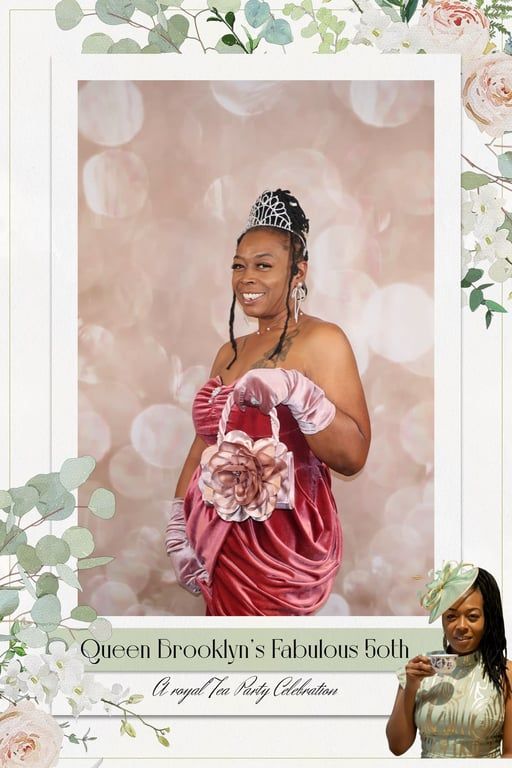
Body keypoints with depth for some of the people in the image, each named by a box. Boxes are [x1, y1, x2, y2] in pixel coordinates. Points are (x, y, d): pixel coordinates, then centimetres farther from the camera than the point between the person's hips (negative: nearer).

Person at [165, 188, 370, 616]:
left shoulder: (321, 341, -9)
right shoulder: (230, 352, 13)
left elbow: (353, 457, -19)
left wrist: (298, 392, -32)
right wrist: (178, 528, 7)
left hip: (278, 544, -6)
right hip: (220, 542, 6)